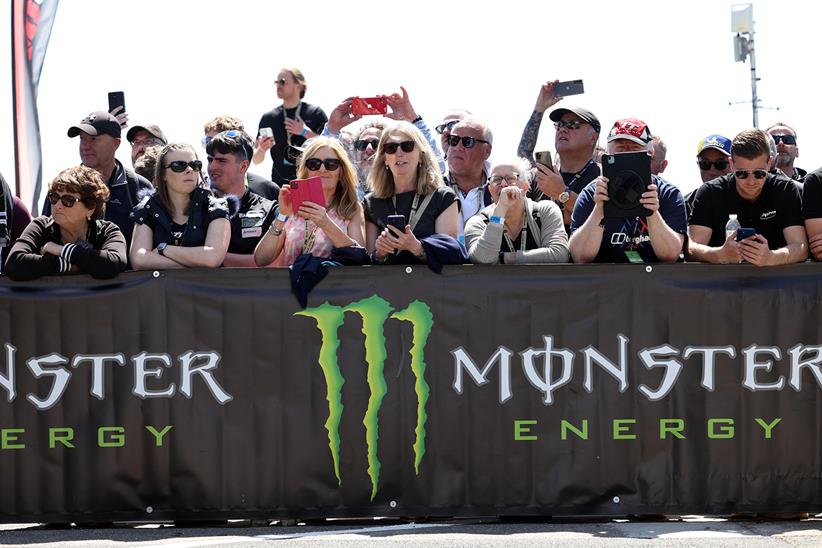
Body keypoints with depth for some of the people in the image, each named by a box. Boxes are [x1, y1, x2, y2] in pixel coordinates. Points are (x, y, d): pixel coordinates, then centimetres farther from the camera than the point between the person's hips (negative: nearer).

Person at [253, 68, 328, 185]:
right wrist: (261, 149, -9)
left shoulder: (315, 114, 3)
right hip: (280, 183, 2)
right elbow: (256, 160, 13)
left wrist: (305, 132, -12)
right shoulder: (269, 118, 11)